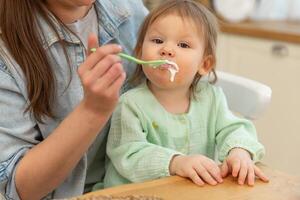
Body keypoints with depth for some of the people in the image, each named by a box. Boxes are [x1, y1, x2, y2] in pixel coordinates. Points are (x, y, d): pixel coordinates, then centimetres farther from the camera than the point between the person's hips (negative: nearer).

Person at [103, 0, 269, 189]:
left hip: (202, 191, 3)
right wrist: (176, 162, -31)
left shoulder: (211, 97, 4)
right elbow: (129, 155, -17)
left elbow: (232, 130, 2)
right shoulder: (131, 104, -10)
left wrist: (239, 152, -20)